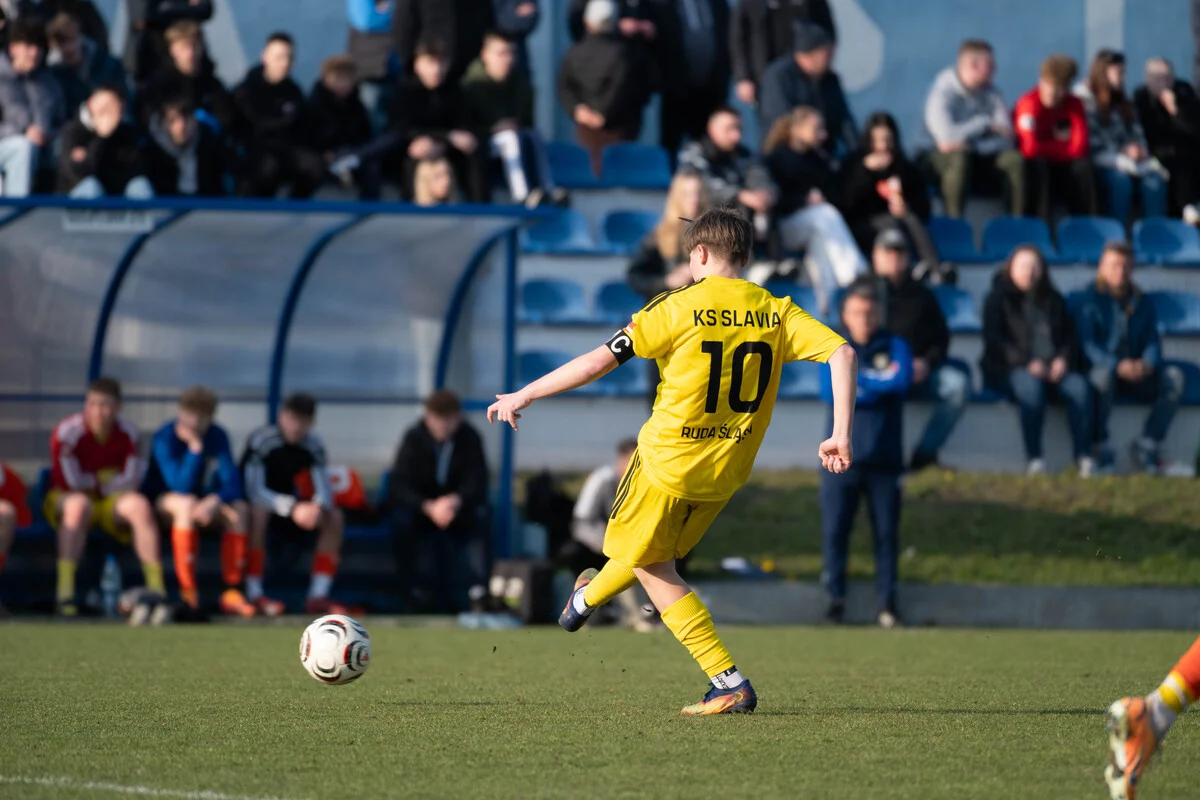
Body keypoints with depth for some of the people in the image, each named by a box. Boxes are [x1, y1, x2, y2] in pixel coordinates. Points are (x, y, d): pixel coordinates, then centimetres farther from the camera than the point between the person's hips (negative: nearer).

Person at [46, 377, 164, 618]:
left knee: (140, 505, -26)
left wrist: (94, 483, -10)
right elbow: (73, 481, -18)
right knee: (79, 505, -38)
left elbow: (130, 482, -5)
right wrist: (105, 479, -4)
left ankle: (156, 586, -26)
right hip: (64, 499, -4)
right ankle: (65, 591, -41)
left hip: (110, 502, 4)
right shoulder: (68, 431, -14)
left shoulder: (127, 432, -2)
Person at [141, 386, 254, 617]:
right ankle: (188, 592, -38)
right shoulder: (165, 438, -18)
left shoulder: (217, 436, -5)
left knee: (240, 510, -25)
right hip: (161, 502, -4)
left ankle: (232, 593, -24)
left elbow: (232, 484, -12)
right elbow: (182, 486, -27)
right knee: (187, 504, -38)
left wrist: (215, 501, -34)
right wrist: (195, 447, -34)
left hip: (206, 505, 4)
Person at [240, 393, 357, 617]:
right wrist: (292, 508, -41)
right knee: (257, 512, -39)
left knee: (335, 518, -13)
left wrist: (318, 507, -34)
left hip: (290, 506, 6)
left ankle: (318, 596, -16)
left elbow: (324, 492, -8)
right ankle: (254, 594, -39)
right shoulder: (262, 441, -19)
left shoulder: (314, 446, -3)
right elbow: (254, 490, -28)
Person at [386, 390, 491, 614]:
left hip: (459, 508, 1)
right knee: (402, 518, -33)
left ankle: (478, 592, -31)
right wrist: (429, 507, -38)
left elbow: (477, 483, -15)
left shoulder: (469, 438, -8)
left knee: (481, 515, -30)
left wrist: (457, 501, -38)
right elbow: (399, 486, -20)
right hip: (421, 507, -1)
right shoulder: (414, 438, -12)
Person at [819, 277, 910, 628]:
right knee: (834, 530, -4)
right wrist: (878, 382, -10)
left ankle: (886, 602, 6)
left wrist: (857, 379, -8)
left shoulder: (894, 347, 9)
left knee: (887, 532, 0)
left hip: (884, 458, 0)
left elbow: (902, 381, -11)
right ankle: (835, 598, 5)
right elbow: (831, 391, -9)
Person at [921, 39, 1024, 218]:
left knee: (1014, 159, -23)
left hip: (981, 158, 5)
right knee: (959, 158, -39)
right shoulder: (943, 92, -17)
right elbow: (947, 136, -32)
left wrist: (970, 145, -25)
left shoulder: (991, 93, -1)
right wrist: (986, 124, -19)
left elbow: (1005, 139, -8)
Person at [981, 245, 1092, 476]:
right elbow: (994, 340, -2)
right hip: (1012, 369, -4)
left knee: (1079, 386, -30)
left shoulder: (1053, 300, 23)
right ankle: (1034, 459, -41)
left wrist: (1063, 359, -7)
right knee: (1030, 386, -40)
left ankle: (1083, 456, -36)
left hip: (1054, 368, 4)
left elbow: (1070, 336, 17)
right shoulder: (998, 299, 10)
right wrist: (1026, 363, -17)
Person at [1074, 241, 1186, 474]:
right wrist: (1117, 366, -30)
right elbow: (1087, 345, -13)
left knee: (1174, 376, -23)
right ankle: (1102, 449, -27)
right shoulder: (1090, 301, -2)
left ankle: (1146, 445, -17)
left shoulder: (1142, 304, 13)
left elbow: (1153, 342, 5)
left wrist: (1147, 364, -21)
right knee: (1102, 374, -40)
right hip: (1102, 367, -4)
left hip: (1137, 375, 4)